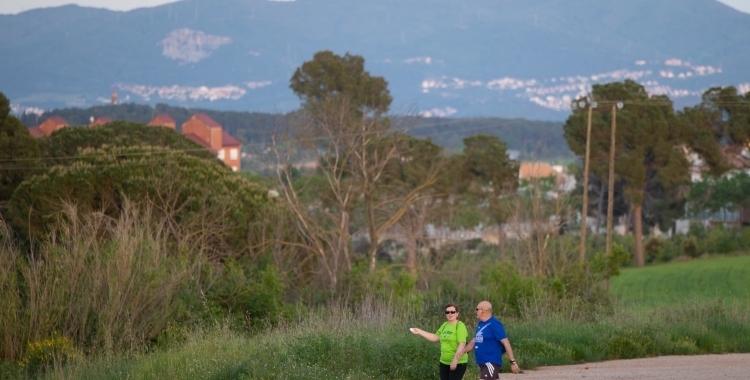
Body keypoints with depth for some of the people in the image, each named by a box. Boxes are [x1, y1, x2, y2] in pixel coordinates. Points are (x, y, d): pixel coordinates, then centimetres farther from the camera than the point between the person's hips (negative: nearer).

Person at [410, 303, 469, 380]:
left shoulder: (460, 326, -14)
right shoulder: (445, 325, 11)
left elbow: (462, 344, -21)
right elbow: (436, 337, 16)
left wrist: (455, 360, -26)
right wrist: (419, 331, 12)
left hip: (458, 363, -8)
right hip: (444, 362, 8)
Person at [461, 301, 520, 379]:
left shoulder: (494, 325, -14)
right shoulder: (481, 324, 12)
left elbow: (506, 343, -17)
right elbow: (473, 341, 22)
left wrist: (513, 362, -20)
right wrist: (461, 352, 15)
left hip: (491, 362, -9)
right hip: (483, 363, 9)